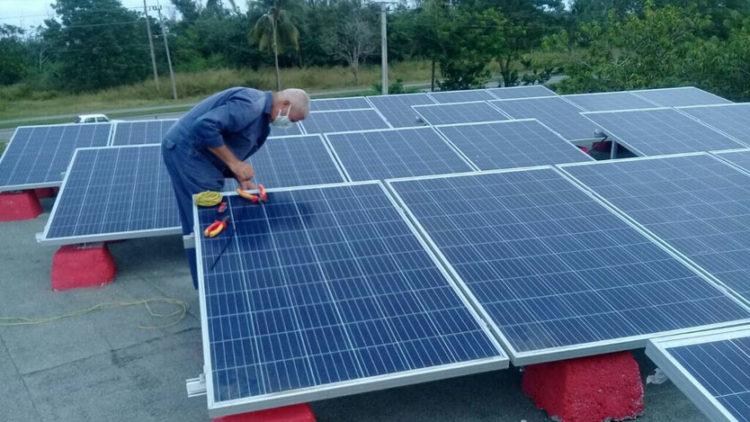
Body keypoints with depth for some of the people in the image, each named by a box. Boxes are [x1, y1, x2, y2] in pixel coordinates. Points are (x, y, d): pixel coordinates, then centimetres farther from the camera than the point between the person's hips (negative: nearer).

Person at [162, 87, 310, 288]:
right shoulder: (250, 104, -20)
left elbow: (231, 154, 15)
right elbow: (204, 126, -30)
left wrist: (244, 182, -3)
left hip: (187, 154, 10)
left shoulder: (262, 124, 13)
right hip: (186, 151, -10)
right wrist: (234, 163, -23)